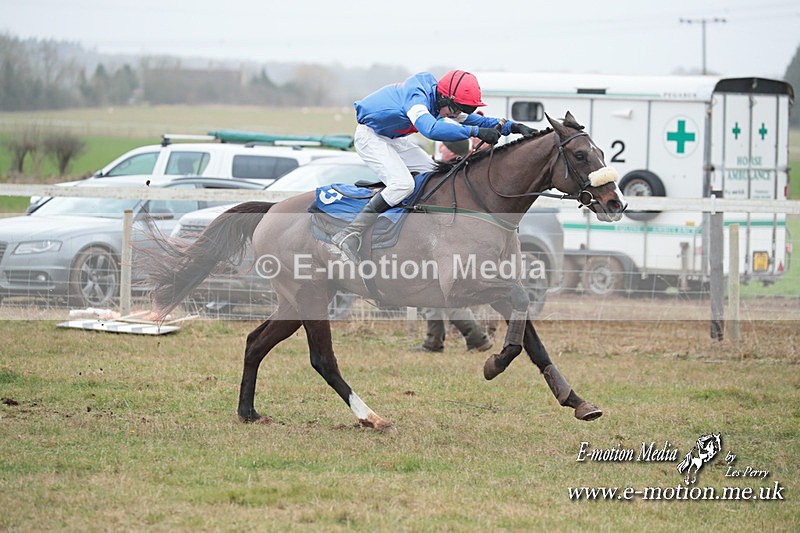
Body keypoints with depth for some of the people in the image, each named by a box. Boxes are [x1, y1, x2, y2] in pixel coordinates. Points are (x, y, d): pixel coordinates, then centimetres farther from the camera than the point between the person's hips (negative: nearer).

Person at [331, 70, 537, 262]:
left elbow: (469, 119, 5)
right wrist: (476, 132, -55)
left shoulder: (441, 100, -5)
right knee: (402, 184, -26)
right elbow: (431, 129, -52)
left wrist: (511, 127, -7)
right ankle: (349, 235, -25)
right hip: (369, 136, -10)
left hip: (392, 138, 10)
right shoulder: (416, 97, -34)